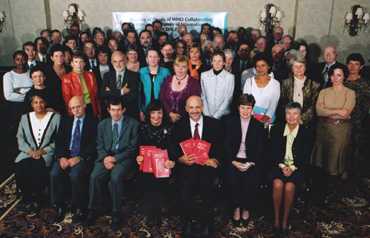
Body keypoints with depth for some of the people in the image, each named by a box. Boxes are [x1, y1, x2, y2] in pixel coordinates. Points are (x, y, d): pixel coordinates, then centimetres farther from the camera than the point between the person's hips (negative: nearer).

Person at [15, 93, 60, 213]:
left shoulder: (56, 117, 3)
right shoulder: (25, 117, 15)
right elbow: (20, 137, 9)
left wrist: (43, 150, -14)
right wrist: (30, 150, -9)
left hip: (46, 153, -3)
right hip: (28, 152, 3)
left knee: (37, 168, -32)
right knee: (19, 168, -25)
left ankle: (36, 199, -8)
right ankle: (27, 198, -3)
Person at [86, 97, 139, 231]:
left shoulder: (133, 124, 1)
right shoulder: (102, 124, 14)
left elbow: (133, 148, -4)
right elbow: (99, 146, 11)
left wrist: (115, 158, -13)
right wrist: (105, 157, -10)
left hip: (124, 158, -3)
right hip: (106, 157, 4)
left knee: (115, 177, -32)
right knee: (95, 176, -24)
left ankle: (116, 213, -15)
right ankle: (93, 210, -5)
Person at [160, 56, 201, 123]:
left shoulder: (194, 82, -3)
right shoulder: (168, 80, 7)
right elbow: (162, 99, 4)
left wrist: (180, 116, -10)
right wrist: (170, 113, -8)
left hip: (185, 119, -2)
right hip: (169, 118, 3)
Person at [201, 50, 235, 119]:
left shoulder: (230, 77, -4)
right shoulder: (204, 75, 2)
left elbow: (228, 99, -5)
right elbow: (203, 97, 3)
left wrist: (216, 116, -10)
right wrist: (207, 114, -6)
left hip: (223, 116, -1)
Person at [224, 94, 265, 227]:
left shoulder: (259, 125, 5)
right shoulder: (230, 122, 5)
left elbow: (260, 148, 3)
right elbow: (226, 145, 2)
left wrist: (251, 163, -11)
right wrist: (234, 162, -10)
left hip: (251, 161, 0)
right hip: (233, 159, 0)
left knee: (250, 180, -23)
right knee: (233, 179, -25)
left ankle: (246, 208, 2)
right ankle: (236, 208, -2)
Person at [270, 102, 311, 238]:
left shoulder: (305, 133, 1)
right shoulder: (276, 130, 4)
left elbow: (306, 157, 0)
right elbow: (273, 152, 3)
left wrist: (292, 168, -14)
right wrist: (282, 166, -11)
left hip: (296, 168, -1)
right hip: (279, 165, 1)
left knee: (289, 187, -29)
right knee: (277, 184, -29)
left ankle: (285, 220, -11)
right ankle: (276, 219, -13)